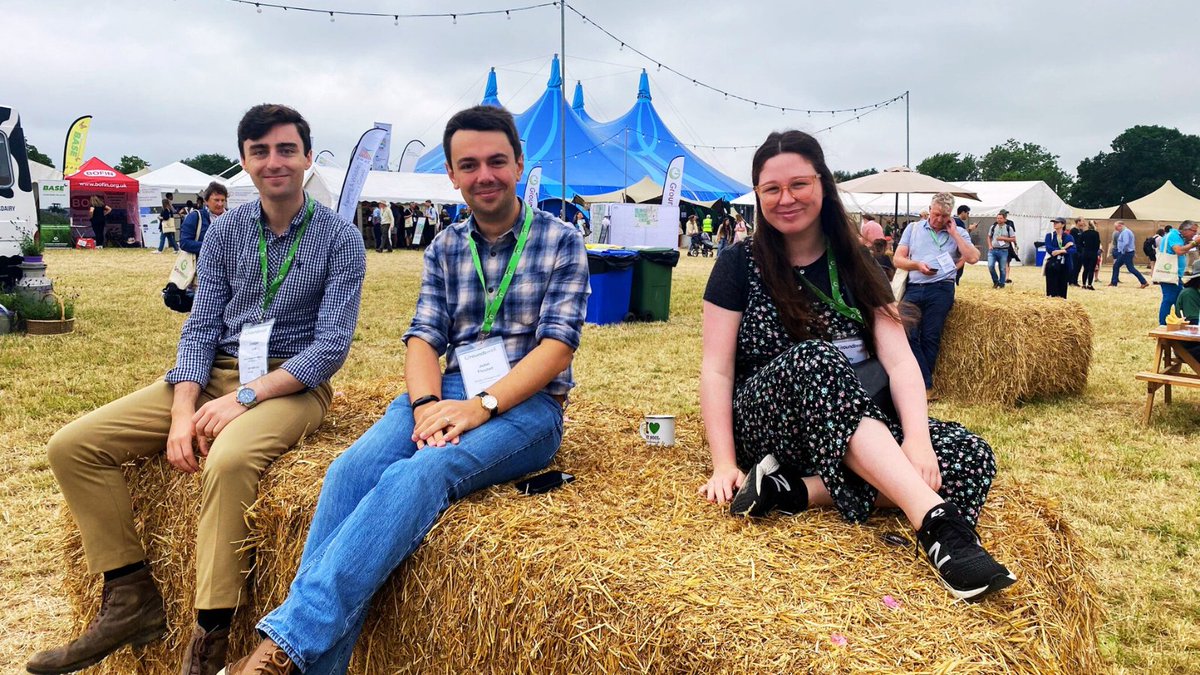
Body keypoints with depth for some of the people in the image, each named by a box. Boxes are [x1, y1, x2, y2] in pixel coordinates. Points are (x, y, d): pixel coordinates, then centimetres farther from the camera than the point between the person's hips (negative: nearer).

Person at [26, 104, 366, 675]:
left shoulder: (340, 238, -6)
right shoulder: (225, 232, 8)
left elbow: (332, 347, -12)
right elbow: (200, 327, 5)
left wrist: (242, 398, -21)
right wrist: (183, 412, -12)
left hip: (291, 382, -5)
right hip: (215, 372, 6)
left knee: (228, 461, -38)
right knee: (72, 446, -8)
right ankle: (131, 600, -2)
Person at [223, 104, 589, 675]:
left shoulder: (560, 241, 2)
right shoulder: (444, 249, 15)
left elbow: (559, 344, -8)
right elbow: (423, 338, 7)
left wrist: (482, 407, -21)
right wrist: (428, 405, -16)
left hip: (526, 404, -4)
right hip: (450, 392, 4)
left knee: (416, 475, -34)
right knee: (351, 469, -27)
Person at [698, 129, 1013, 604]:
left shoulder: (855, 266, 8)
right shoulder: (741, 265, 0)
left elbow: (898, 359, -4)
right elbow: (716, 370, -6)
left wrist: (917, 440, -23)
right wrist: (725, 464, -19)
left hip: (862, 426, 4)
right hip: (766, 426, -3)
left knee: (970, 456, -21)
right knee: (813, 358, -36)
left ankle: (796, 490, -28)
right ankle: (936, 521, -45)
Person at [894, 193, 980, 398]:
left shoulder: (958, 232, 12)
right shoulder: (913, 228, 14)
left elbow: (973, 258, -3)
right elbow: (897, 259, 9)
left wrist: (953, 232, -1)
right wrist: (917, 265, -10)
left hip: (940, 289, -1)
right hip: (913, 288, 1)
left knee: (930, 338, -3)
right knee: (908, 334, -12)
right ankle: (927, 384, -5)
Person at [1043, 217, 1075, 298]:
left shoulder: (1069, 237, 7)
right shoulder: (1049, 235, 5)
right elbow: (1049, 249, -9)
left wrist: (1059, 251, -20)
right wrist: (1064, 248, -15)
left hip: (1064, 265, 1)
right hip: (1052, 265, -1)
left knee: (1062, 287, 3)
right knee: (1051, 288, -5)